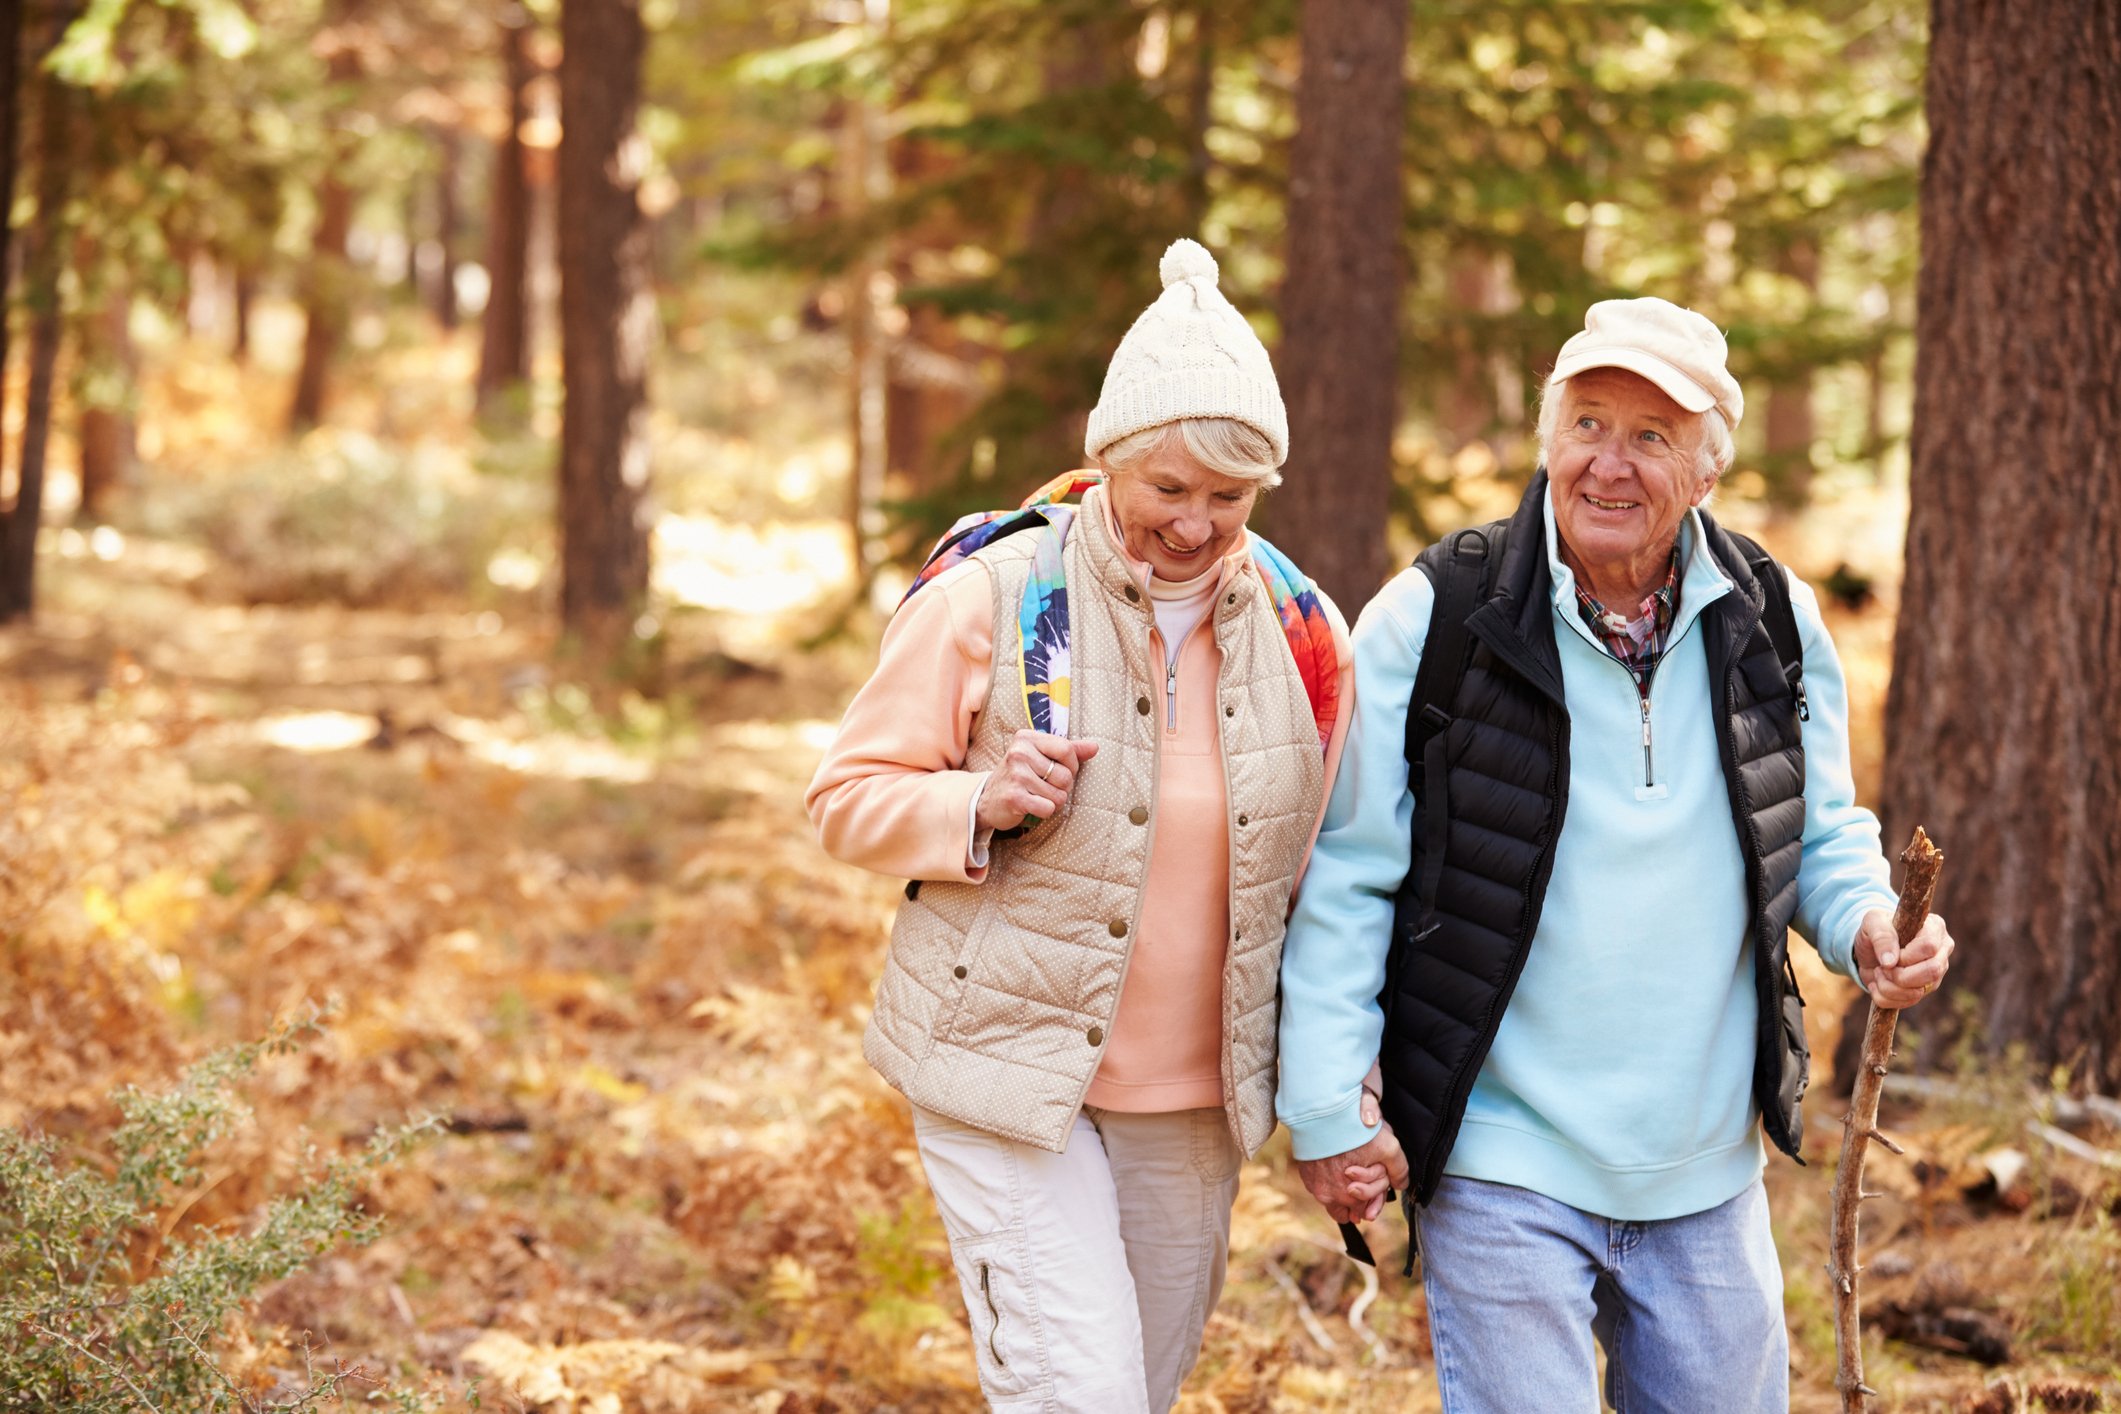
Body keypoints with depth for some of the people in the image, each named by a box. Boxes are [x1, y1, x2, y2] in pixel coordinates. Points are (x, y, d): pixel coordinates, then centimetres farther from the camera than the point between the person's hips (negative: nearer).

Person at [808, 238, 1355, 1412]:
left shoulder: (1300, 633, 4)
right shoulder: (990, 598, -9)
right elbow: (849, 799, -2)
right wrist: (981, 808, -22)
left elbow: (1309, 860, 16)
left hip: (1194, 1097, 5)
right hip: (1007, 1070, -5)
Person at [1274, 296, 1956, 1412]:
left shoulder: (1775, 621, 2)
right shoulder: (1434, 620, -9)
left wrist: (1864, 924, -7)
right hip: (1500, 1166, -4)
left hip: (1709, 1171, 4)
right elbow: (1345, 877, -5)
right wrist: (1329, 1107, -8)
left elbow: (1820, 831, 15)